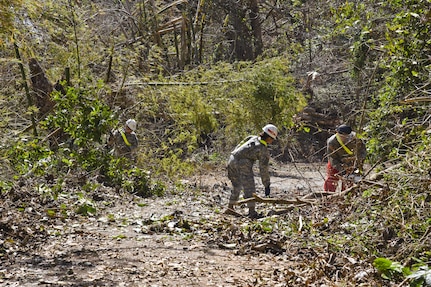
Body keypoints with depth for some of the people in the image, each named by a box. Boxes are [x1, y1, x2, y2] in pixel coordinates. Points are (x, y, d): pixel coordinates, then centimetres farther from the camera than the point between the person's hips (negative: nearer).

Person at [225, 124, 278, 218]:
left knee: (237, 186, 22)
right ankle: (252, 212, -10)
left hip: (232, 159, 8)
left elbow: (237, 148, 18)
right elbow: (263, 169, -5)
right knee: (250, 188, -4)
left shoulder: (253, 138, 15)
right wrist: (267, 185, 2)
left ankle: (230, 208, 30)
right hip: (242, 164, -8)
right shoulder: (263, 150, -7)